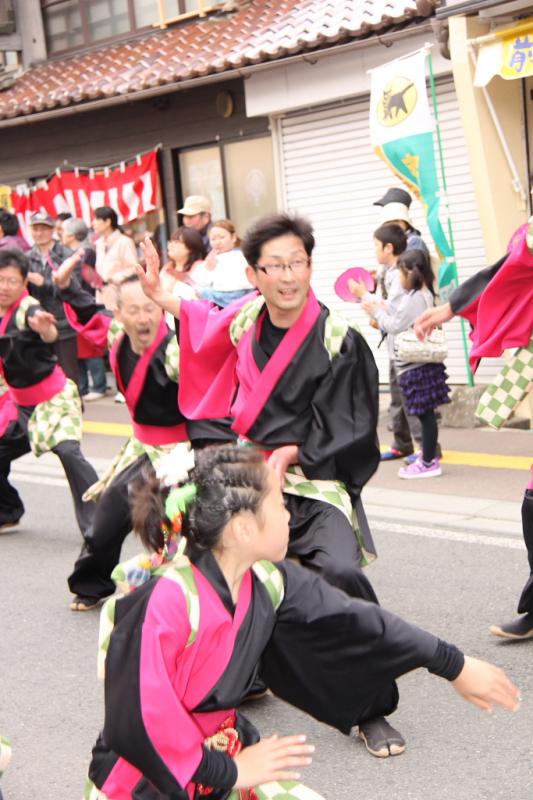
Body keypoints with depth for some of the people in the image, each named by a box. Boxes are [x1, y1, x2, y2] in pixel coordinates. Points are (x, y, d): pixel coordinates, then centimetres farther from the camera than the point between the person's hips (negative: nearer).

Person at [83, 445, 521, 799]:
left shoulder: (269, 582, -4)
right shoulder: (162, 600, -27)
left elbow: (354, 621, 6)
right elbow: (138, 723, -23)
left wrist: (454, 666, 14)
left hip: (226, 752, 7)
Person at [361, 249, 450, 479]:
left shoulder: (413, 299, -17)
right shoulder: (424, 295, 13)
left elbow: (394, 327, -14)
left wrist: (377, 312, -1)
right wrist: (381, 310, 13)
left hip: (414, 366, -10)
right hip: (421, 363, 10)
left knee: (424, 413, -4)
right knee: (425, 413, 15)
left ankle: (428, 462, 2)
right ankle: (428, 455, 24)